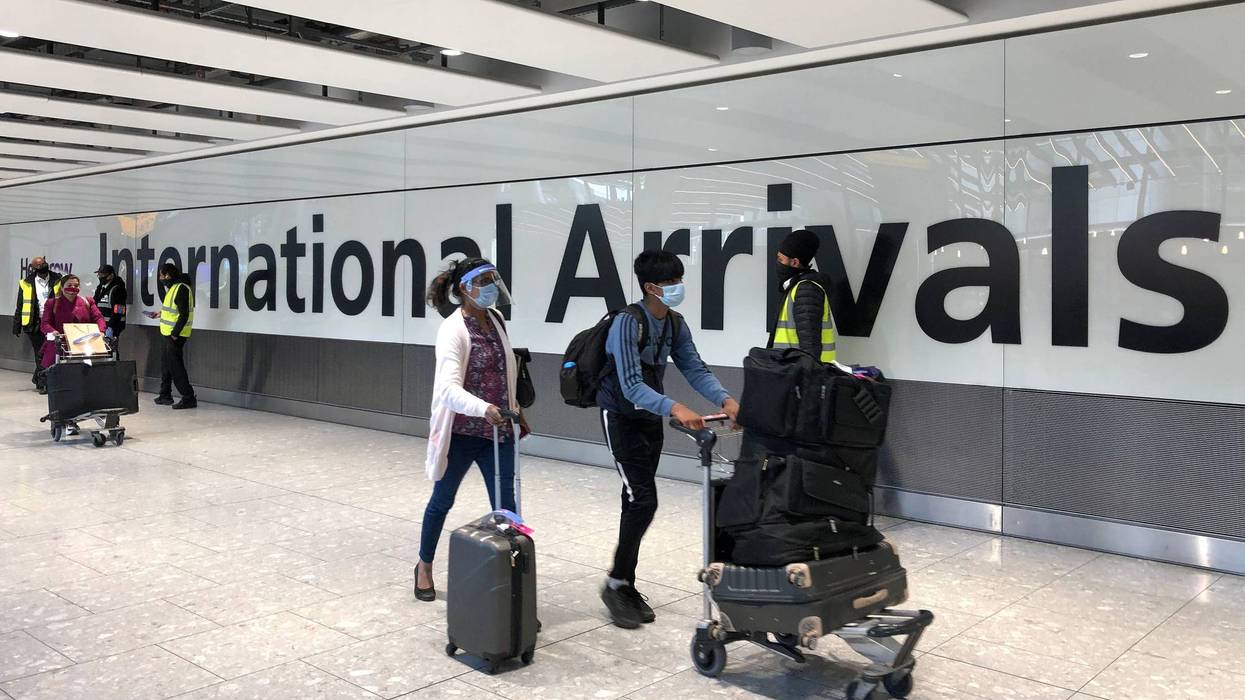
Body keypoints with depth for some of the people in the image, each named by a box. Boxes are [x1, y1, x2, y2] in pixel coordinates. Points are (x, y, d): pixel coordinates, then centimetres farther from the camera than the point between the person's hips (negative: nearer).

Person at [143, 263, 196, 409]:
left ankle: (189, 398, -5)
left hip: (176, 335, -10)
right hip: (169, 333, 10)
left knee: (176, 366, -8)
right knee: (167, 364, 17)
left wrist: (174, 334, -23)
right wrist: (161, 313, 24)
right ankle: (165, 396, 28)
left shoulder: (181, 289, -19)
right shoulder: (173, 287, 13)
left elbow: (184, 314, -23)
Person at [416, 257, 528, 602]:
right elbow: (449, 387, -31)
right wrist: (484, 409, -45)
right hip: (461, 431, -5)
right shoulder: (453, 329, -19)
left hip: (498, 430, 5)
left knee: (505, 506, 1)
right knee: (442, 501, 15)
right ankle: (424, 567, 38)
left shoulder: (495, 320, 4)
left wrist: (515, 411, 21)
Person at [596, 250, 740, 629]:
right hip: (622, 416, -7)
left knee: (637, 502, 10)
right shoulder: (628, 322, -24)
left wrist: (725, 400, -21)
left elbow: (695, 369, -3)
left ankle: (626, 585, 20)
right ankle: (616, 584, 2)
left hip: (651, 417, 7)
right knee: (643, 501, -13)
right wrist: (675, 408, -46)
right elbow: (631, 386, -32)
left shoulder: (675, 324, 0)